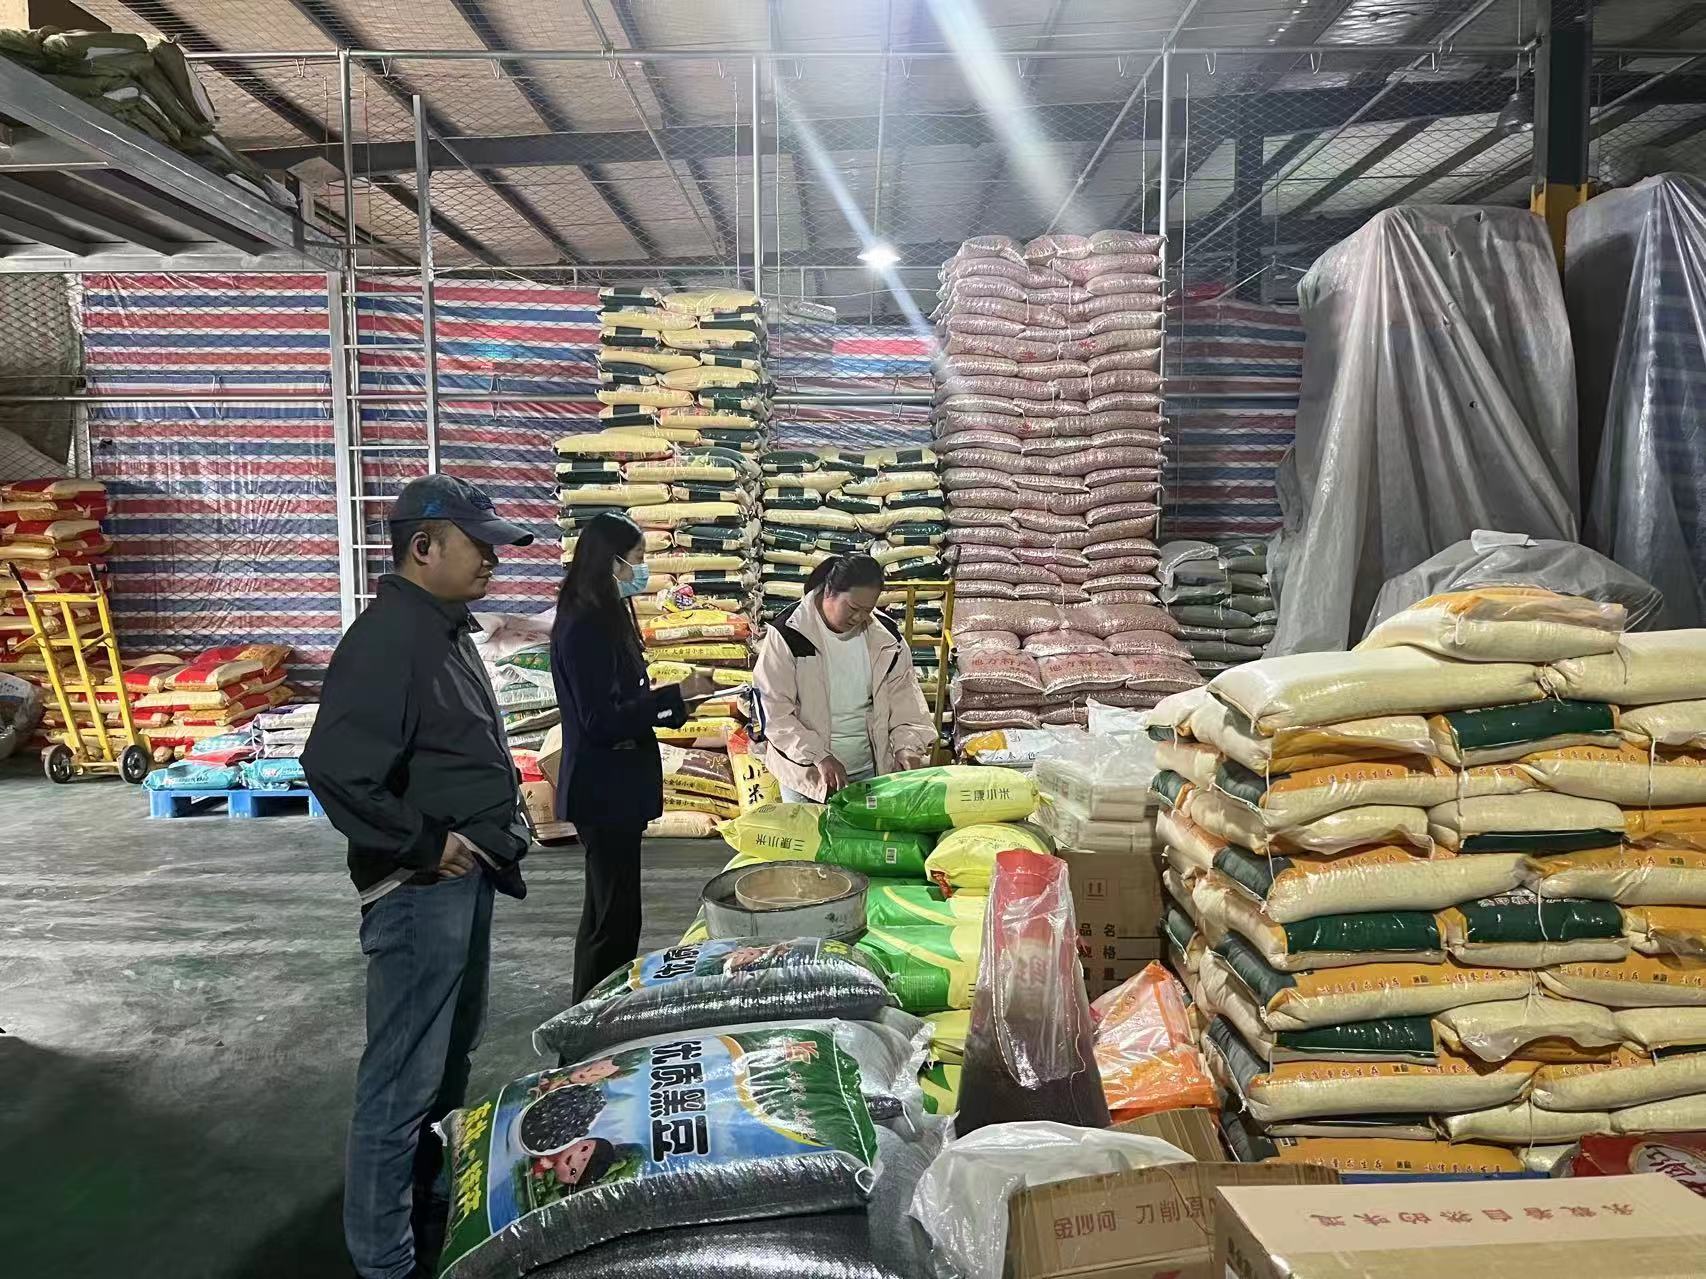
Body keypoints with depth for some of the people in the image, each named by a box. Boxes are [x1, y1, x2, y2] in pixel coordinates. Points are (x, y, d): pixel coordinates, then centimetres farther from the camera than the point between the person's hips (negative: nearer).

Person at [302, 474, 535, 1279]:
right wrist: (423, 846, -22)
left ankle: (431, 1199, 45)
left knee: (448, 1061, 25)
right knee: (403, 1082, 2)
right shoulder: (389, 636, -21)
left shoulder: (444, 629, 11)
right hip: (422, 889, -11)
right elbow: (334, 765, -31)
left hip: (464, 882, 11)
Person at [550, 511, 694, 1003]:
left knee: (607, 909, 19)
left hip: (614, 785, 11)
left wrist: (674, 700, 12)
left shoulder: (604, 619, 11)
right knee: (616, 915, -4)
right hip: (604, 790, -11)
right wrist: (675, 695, -20)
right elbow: (601, 721, -22)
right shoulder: (584, 627, -19)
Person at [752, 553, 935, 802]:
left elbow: (903, 695, 4)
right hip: (806, 773, -3)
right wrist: (819, 756, -24)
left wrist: (907, 745, -14)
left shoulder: (886, 636, -3)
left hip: (869, 771, 3)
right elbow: (773, 710, -16)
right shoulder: (788, 634, -15)